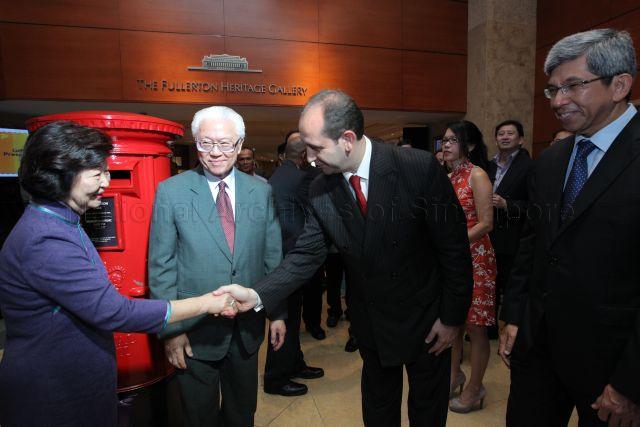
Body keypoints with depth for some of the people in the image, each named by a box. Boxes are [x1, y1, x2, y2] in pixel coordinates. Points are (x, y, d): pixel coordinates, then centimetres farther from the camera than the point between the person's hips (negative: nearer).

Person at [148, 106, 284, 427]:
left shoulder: (261, 190, -1)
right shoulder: (170, 192, -8)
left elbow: (272, 256, 3)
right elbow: (161, 266, -7)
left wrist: (277, 312, 4)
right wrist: (170, 328, -8)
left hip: (248, 327, 3)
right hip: (195, 330, -2)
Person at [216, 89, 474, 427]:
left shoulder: (420, 167, -24)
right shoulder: (320, 190, -13)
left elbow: (454, 247, -17)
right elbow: (307, 254, -8)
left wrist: (452, 316, -11)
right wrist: (258, 294, -20)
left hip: (426, 318, -2)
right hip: (370, 321, 3)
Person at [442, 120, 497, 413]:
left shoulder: (477, 175, -9)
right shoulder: (447, 178, 11)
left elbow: (485, 223, -15)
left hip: (474, 256, -6)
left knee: (474, 326, 4)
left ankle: (474, 388, 21)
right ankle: (454, 375, 33)